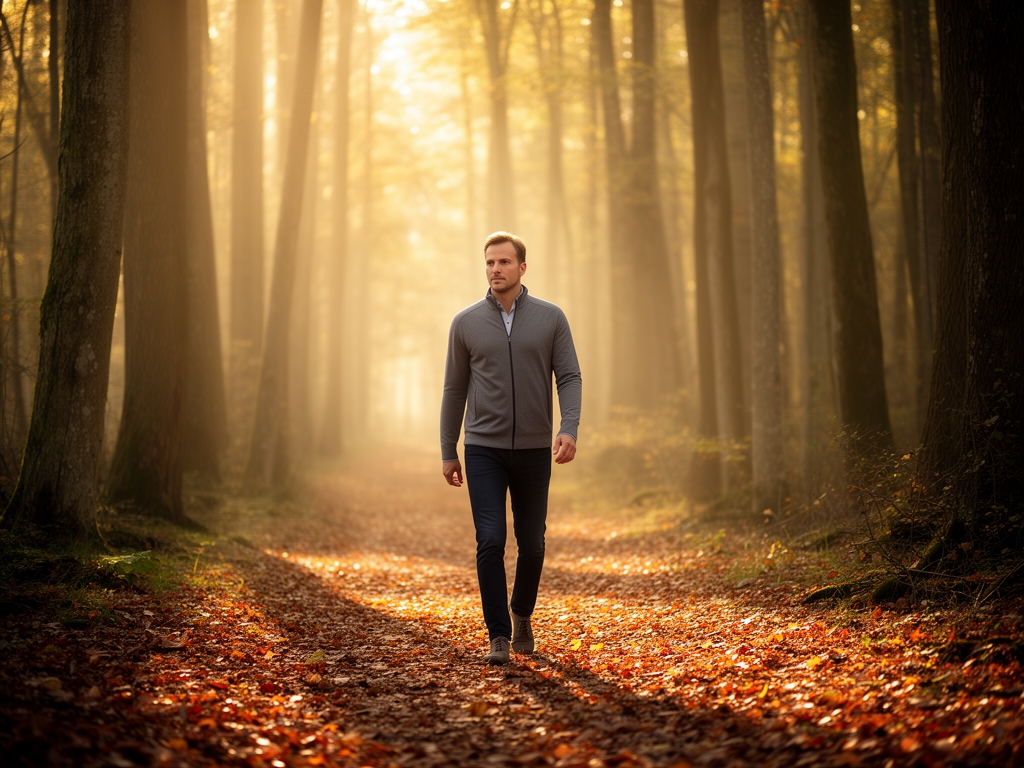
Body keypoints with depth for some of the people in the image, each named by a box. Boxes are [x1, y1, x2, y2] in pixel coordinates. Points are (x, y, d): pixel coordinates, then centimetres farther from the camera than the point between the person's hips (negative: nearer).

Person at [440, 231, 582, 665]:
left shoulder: (551, 318, 1)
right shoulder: (466, 323, 3)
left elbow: (569, 377, -2)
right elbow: (455, 389, 7)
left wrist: (569, 428, -19)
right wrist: (447, 453, 7)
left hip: (534, 449, 1)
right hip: (484, 450, -1)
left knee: (531, 543, 10)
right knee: (490, 541, -10)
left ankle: (521, 614, 35)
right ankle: (498, 635, -2)